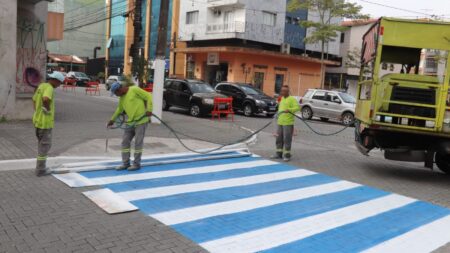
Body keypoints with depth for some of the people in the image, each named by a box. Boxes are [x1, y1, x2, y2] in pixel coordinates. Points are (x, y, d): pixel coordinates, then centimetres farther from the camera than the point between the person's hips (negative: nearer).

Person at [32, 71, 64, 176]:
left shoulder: (41, 86, 11)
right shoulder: (49, 88, -19)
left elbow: (34, 99, 22)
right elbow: (46, 99, -39)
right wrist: (47, 109, -22)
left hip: (38, 119, 10)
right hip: (45, 121, -10)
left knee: (42, 144, 20)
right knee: (45, 145, 1)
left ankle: (41, 167, 29)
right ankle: (40, 170, 8)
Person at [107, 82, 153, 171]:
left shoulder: (134, 90, -9)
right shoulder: (122, 97, 13)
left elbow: (148, 97, -9)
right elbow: (119, 109, 29)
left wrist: (149, 110, -18)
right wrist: (112, 120, 33)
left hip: (141, 121, -7)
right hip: (130, 122, 8)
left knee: (138, 143, -2)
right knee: (125, 142, 6)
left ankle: (136, 164, 9)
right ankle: (125, 163, 15)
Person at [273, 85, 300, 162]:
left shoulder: (292, 99, -7)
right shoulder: (281, 99, 17)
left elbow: (297, 107, -18)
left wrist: (289, 110, -32)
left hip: (288, 123, -8)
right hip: (280, 122, 8)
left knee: (287, 139, -5)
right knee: (279, 138, 12)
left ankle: (287, 155, 2)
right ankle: (279, 153, 22)